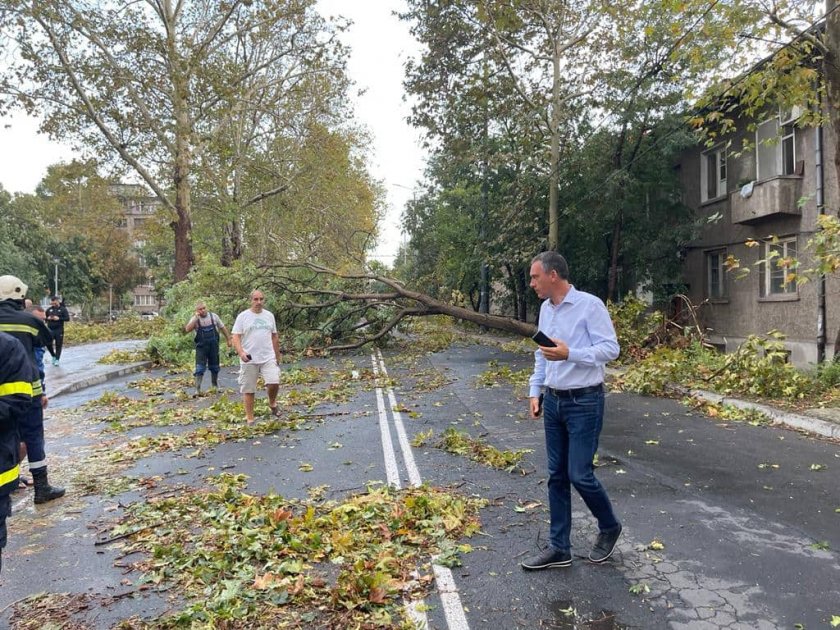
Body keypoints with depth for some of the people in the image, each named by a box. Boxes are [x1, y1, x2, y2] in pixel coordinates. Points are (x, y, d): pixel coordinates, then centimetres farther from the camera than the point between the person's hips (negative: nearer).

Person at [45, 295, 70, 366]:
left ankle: (57, 359, 10)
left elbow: (67, 318, -6)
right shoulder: (49, 309, 9)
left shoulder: (63, 309, 0)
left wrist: (59, 318, -18)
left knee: (58, 345, 2)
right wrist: (48, 318, -6)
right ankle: (53, 356, 20)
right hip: (50, 329, 3)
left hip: (59, 330, -2)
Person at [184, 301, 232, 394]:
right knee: (200, 368, -7)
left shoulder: (214, 316, 2)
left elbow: (222, 328, 11)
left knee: (214, 367, 13)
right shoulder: (195, 319, -3)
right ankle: (197, 389, -4)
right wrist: (196, 318, -20)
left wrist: (228, 339, 10)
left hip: (214, 346, 2)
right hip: (201, 347, -2)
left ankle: (215, 386, 32)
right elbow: (188, 329, -19)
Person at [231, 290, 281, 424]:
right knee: (248, 390, 4)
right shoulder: (243, 316, -2)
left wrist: (277, 357, 17)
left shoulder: (269, 315, 10)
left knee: (274, 382, -16)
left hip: (268, 358, 2)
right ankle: (249, 419, 15)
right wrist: (241, 353, -23)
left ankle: (272, 403, 14)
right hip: (249, 360, -2)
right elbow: (236, 337, -6)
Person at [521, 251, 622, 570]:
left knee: (579, 474, -4)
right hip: (553, 402, 7)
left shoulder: (589, 305, -13)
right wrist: (535, 391, 11)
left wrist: (570, 354, -27)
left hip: (584, 402, -7)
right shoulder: (545, 309, 9)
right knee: (557, 476, 9)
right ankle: (559, 548, 19)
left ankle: (609, 528, 25)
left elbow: (611, 348, -16)